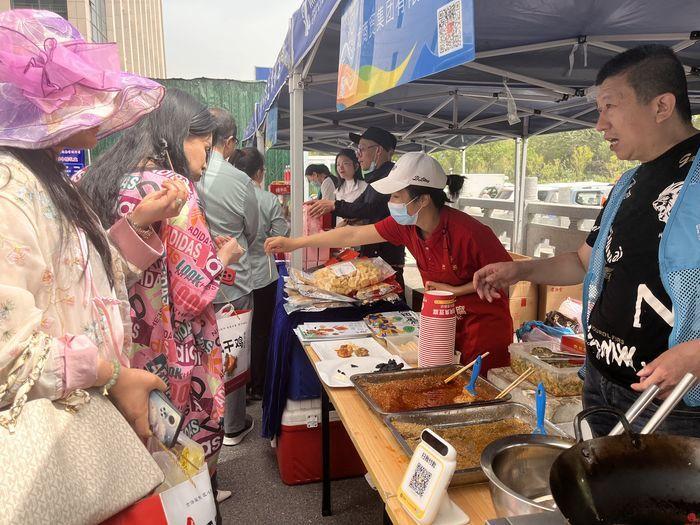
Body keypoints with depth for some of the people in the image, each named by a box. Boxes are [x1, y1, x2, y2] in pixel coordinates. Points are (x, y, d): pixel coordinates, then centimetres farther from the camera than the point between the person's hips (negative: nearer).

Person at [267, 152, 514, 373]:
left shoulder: (468, 232, -27)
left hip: (484, 325, -6)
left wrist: (456, 290, -17)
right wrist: (294, 243, -1)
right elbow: (354, 235, -3)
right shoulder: (405, 224, -9)